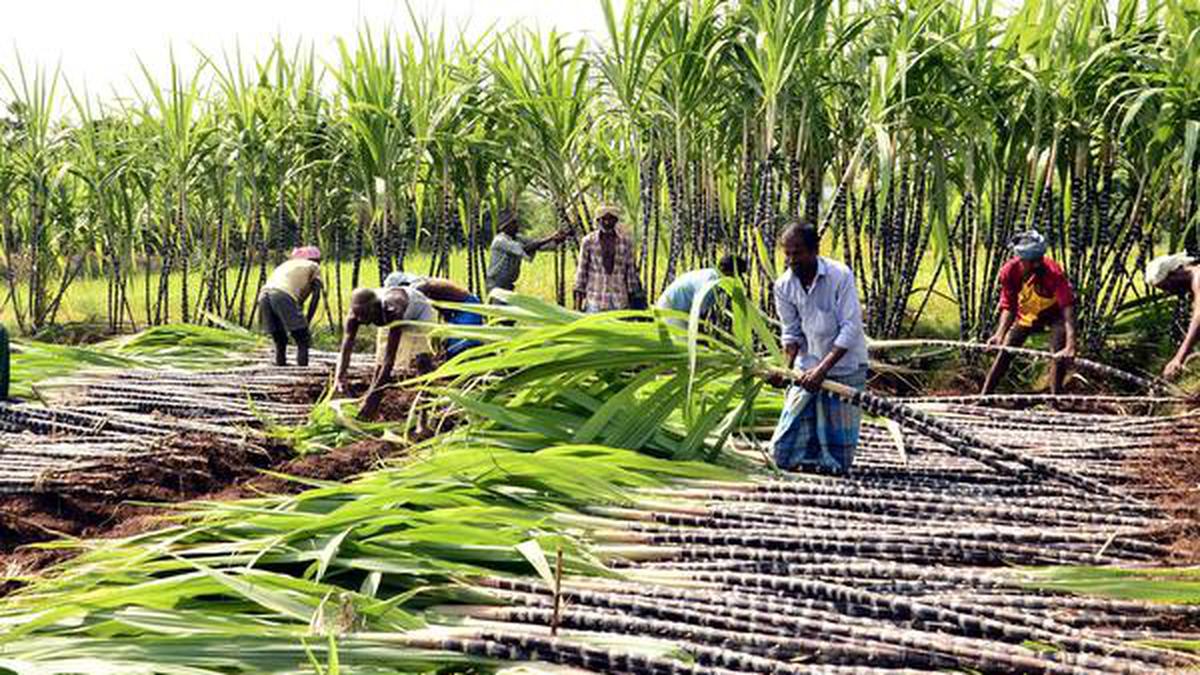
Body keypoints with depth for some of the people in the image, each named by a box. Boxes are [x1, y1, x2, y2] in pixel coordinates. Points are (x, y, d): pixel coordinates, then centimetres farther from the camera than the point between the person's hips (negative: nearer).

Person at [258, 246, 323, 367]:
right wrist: (307, 323, 7)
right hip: (283, 296, -6)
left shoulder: (287, 264, 40)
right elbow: (316, 295, 9)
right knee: (303, 340, 4)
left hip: (264, 294, 6)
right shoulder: (313, 267, 24)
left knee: (280, 340, 20)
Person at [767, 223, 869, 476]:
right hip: (808, 369, 4)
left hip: (845, 368, -3)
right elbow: (792, 333, 3)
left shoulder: (840, 276, -17)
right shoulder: (783, 286, -5)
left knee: (835, 466, -1)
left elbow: (850, 329, -20)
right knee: (785, 455, 0)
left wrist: (822, 369, -26)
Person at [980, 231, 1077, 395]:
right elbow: (1008, 307, -16)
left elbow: (1067, 307, -44)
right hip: (1026, 314, 3)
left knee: (1059, 353, -23)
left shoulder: (1053, 272, -36)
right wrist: (999, 334, -33)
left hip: (1053, 312, -3)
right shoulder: (1009, 272, -25)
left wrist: (1070, 345, -55)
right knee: (1005, 352, -4)